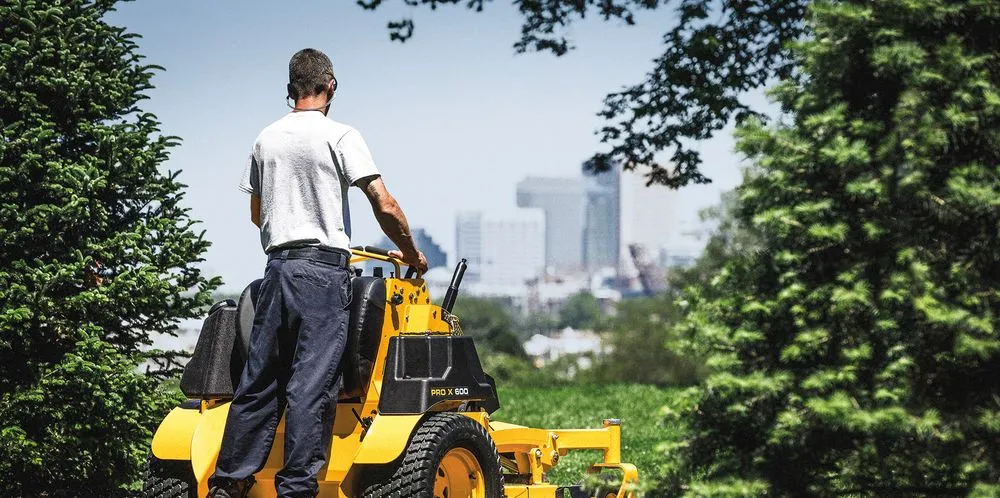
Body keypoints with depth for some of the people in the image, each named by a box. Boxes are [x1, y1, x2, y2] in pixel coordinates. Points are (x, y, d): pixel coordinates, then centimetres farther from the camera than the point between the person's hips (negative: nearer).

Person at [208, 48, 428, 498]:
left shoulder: (266, 140, 13)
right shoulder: (340, 137, -4)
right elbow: (385, 207, -8)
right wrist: (411, 254, 6)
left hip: (277, 266, 6)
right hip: (324, 270, -6)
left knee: (259, 379, 8)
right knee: (311, 384, -6)